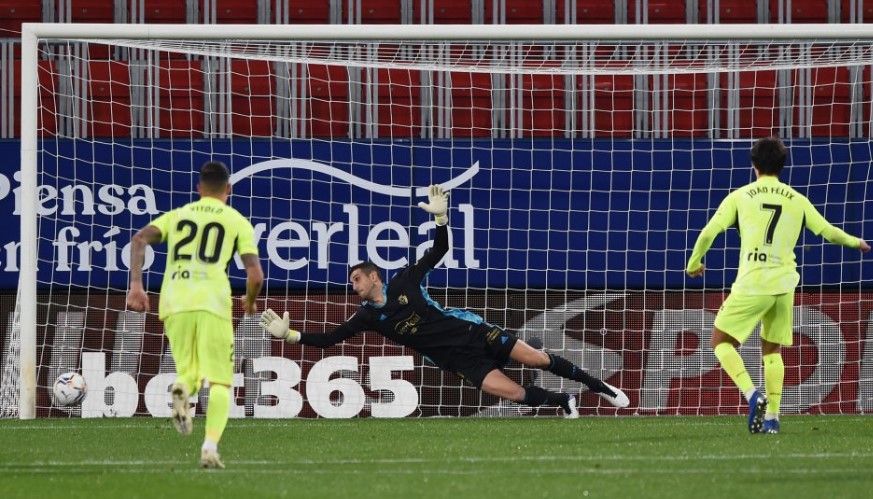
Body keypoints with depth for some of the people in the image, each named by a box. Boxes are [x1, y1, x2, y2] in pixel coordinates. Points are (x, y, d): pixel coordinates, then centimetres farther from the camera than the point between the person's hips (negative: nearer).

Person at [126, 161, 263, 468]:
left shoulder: (176, 216, 22)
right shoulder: (238, 222, 14)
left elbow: (140, 239, 3)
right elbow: (255, 275, 4)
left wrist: (136, 286, -1)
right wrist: (250, 302, 24)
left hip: (174, 304, 2)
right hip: (213, 302, -2)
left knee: (188, 372, 17)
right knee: (219, 381, 3)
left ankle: (182, 389, -20)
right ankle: (210, 446, -18)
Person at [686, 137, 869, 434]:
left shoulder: (740, 197, 1)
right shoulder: (797, 201, 8)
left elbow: (708, 233, -2)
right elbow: (829, 232, 13)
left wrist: (694, 263, 15)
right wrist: (856, 243, 33)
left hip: (751, 284, -4)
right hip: (784, 285, 4)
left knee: (721, 342, 8)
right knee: (771, 350, 19)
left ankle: (753, 396, -13)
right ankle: (771, 417, 11)